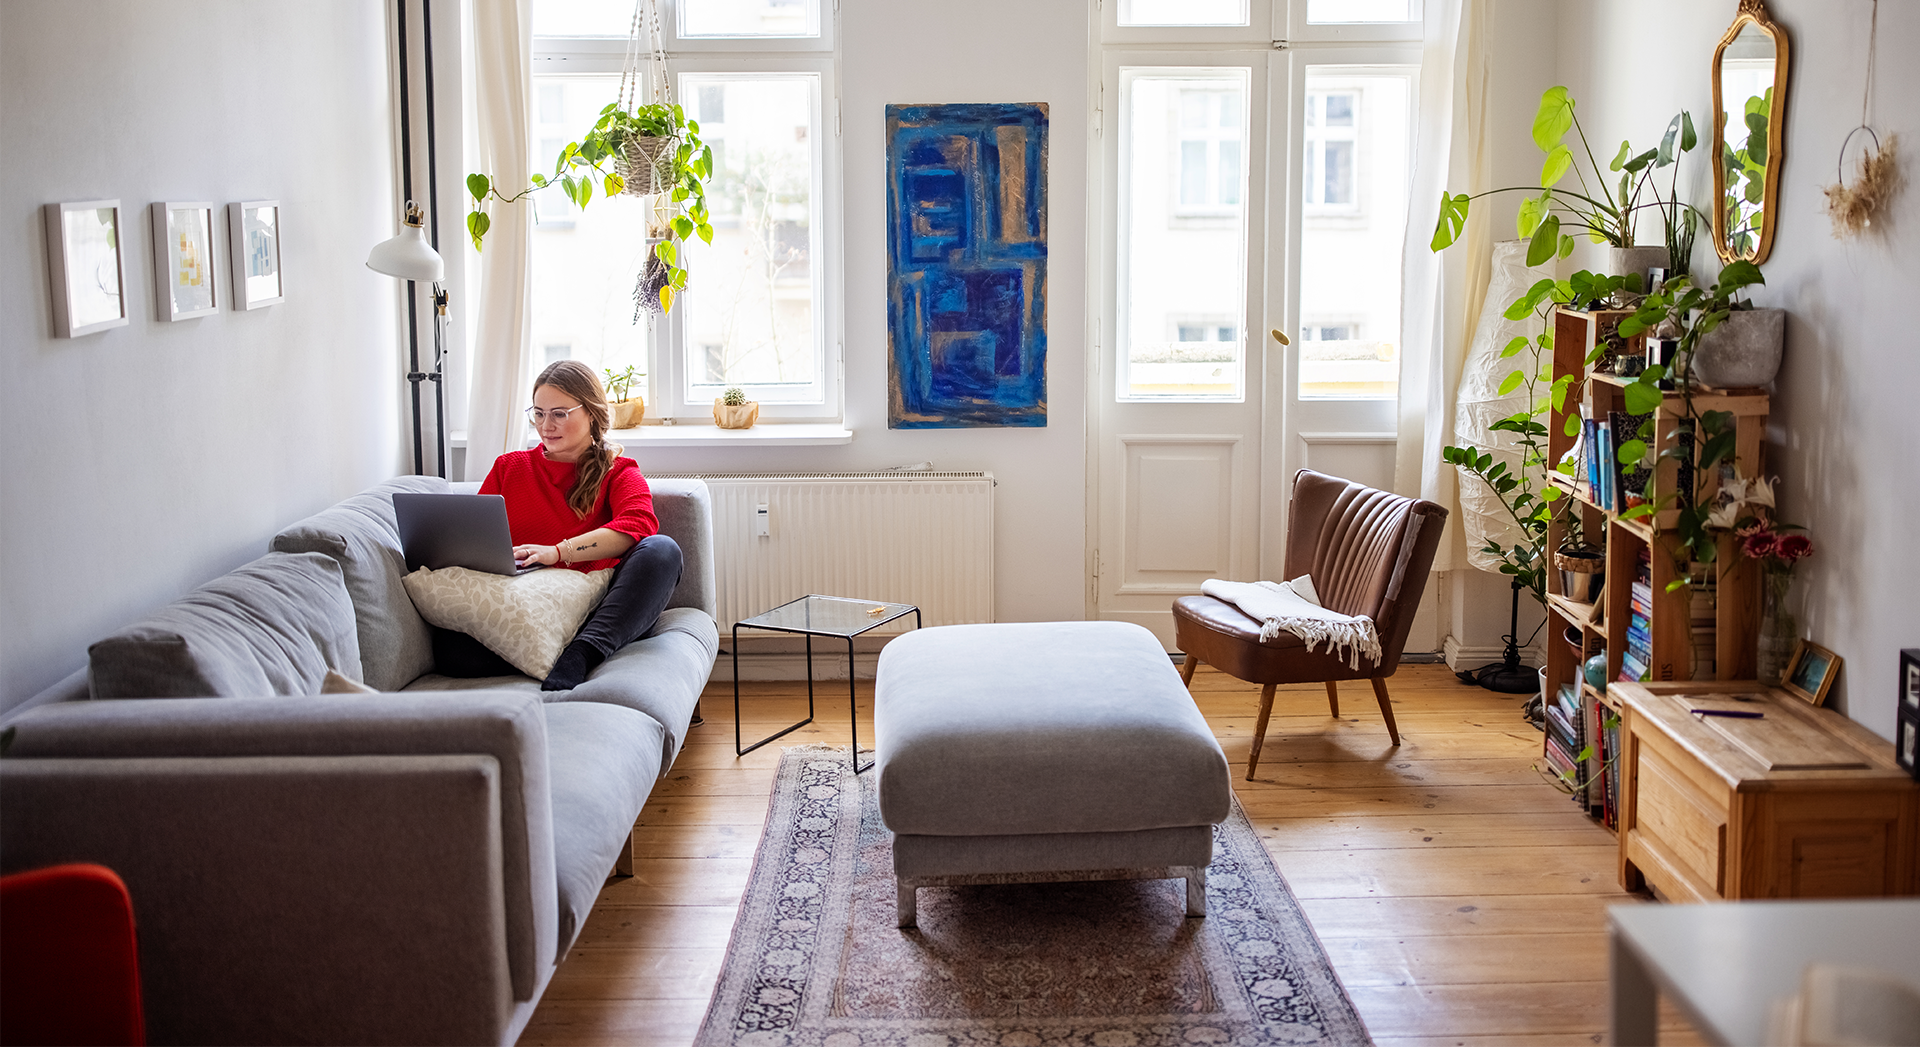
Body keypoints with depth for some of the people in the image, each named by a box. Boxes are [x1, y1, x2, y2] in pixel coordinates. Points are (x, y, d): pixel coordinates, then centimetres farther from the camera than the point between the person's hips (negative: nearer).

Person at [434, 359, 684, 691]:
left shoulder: (619, 472, 16)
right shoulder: (509, 468, 27)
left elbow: (638, 524, -6)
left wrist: (559, 551, -19)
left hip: (597, 613, -1)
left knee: (662, 549, -30)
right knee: (450, 649, -30)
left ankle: (577, 658, -42)